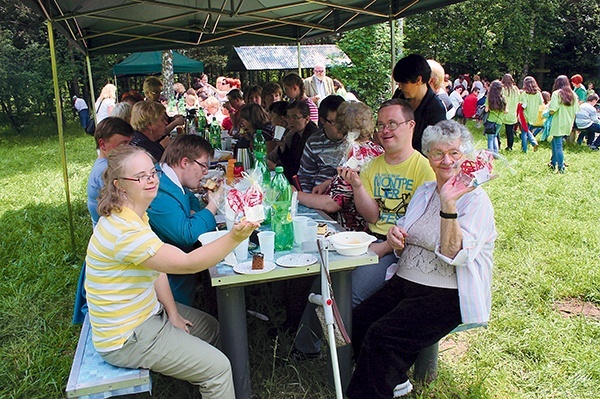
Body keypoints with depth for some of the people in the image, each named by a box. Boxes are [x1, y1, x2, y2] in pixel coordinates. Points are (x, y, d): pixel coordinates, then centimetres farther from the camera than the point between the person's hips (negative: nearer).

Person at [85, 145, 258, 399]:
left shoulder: (133, 216, 3)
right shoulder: (123, 231, -31)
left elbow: (157, 266, 5)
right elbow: (186, 264, -35)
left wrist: (173, 313, -1)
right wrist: (234, 238, -46)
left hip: (147, 311, 10)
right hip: (125, 338, -10)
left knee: (210, 328, 21)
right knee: (218, 368, -8)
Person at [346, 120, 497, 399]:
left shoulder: (476, 200, -9)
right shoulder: (424, 191, 12)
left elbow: (455, 255, -22)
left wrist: (448, 205, -30)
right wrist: (396, 237, -4)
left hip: (447, 294, -7)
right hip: (405, 281, 7)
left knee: (381, 335, -23)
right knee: (357, 320, -11)